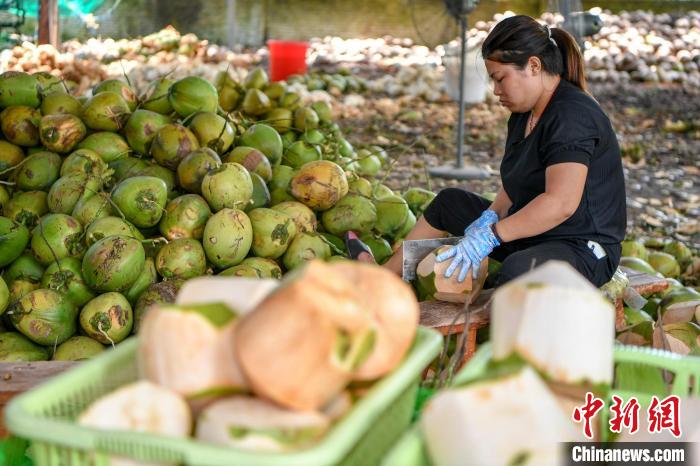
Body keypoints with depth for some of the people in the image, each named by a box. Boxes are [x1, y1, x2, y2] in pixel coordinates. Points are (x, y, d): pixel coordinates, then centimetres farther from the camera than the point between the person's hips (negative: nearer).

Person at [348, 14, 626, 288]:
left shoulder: (572, 116, -22)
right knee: (449, 202, 21)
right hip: (529, 233, 10)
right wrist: (491, 215, -7)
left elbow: (561, 204, -32)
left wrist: (491, 235, -31)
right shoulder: (524, 114, 9)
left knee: (517, 270, -44)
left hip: (583, 249, -10)